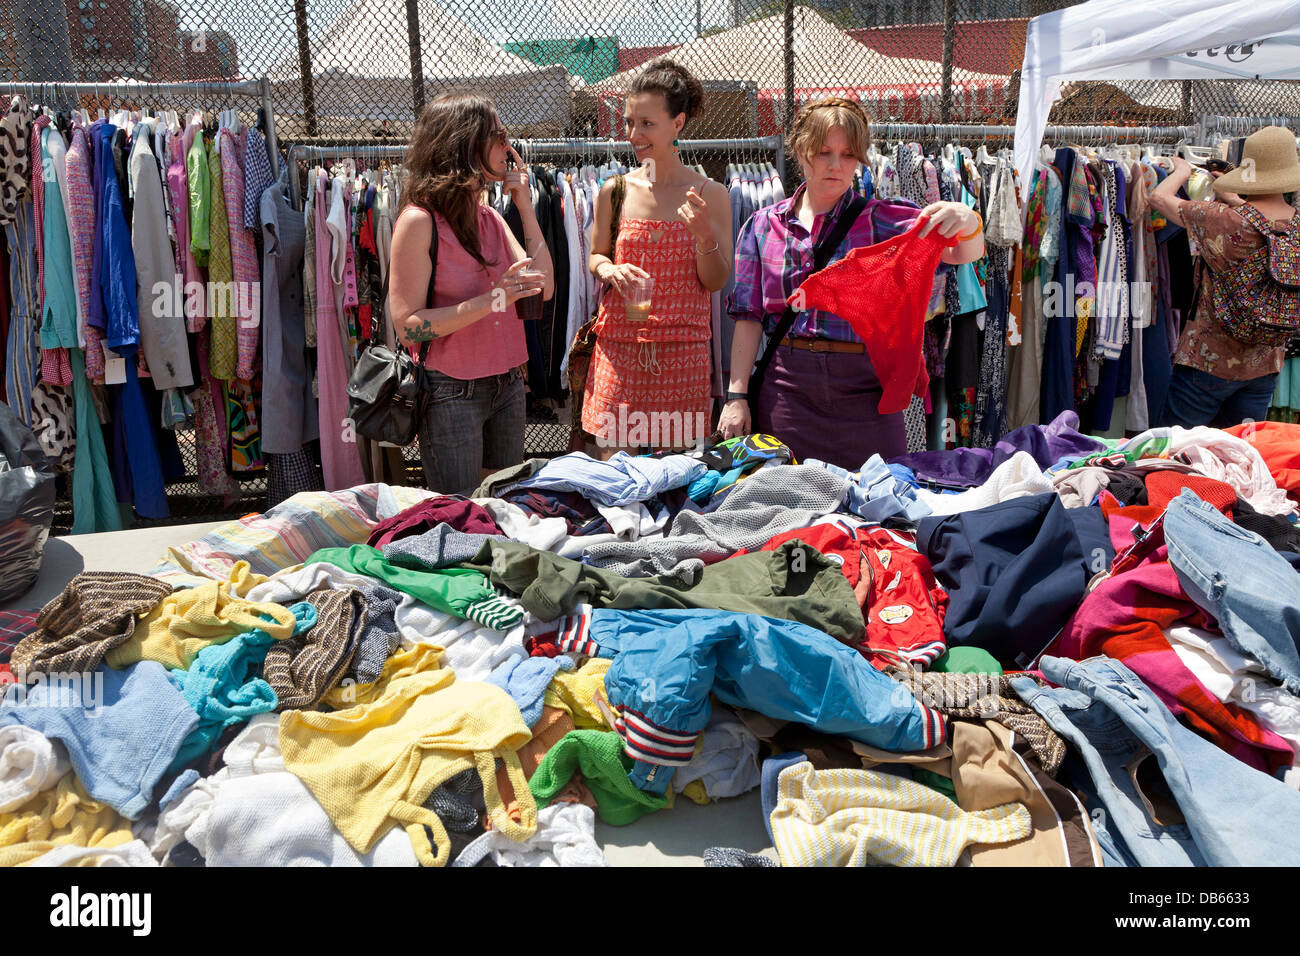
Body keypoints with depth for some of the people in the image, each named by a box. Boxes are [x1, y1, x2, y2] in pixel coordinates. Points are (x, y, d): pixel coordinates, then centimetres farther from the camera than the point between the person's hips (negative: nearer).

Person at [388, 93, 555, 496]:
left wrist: (525, 205, 2)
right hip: (452, 395, -7)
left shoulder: (489, 217, 11)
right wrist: (491, 301, -25)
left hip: (508, 385, 7)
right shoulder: (419, 221, -12)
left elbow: (543, 287, 3)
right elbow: (408, 325, -17)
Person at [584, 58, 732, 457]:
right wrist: (608, 270, -7)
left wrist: (704, 234, -16)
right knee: (613, 459, 1)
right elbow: (595, 256, 15)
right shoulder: (614, 191, 3)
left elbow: (716, 282, 1)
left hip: (683, 350, -1)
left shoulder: (709, 194, -1)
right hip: (619, 344, 1)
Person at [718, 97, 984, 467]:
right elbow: (749, 315, 7)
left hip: (864, 391, -1)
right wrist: (736, 396, 0)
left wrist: (968, 222, -32)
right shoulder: (763, 226, 8)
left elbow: (963, 253, -8)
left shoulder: (879, 218, 3)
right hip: (787, 390, 1)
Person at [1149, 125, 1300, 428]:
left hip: (1209, 359, -5)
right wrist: (1234, 199, 24)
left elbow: (1159, 196, -8)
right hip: (1266, 364, 5)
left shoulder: (1224, 219, -19)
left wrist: (1182, 171, 11)